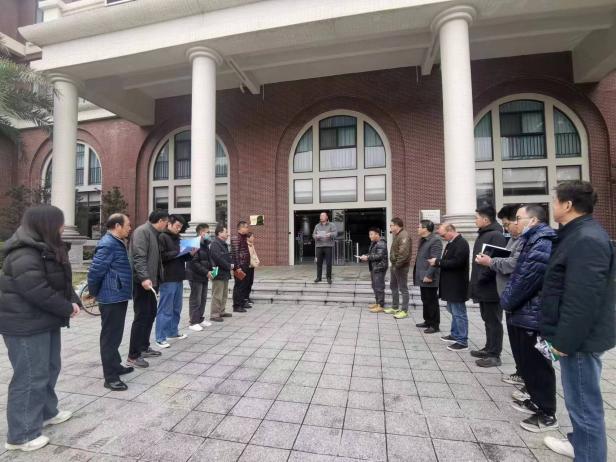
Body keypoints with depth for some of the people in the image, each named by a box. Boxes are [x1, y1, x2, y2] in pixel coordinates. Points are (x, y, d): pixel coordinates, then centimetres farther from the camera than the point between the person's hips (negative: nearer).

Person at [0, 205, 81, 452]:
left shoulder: (47, 249, 10)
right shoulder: (24, 256, -23)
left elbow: (62, 281, 11)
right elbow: (39, 292, -28)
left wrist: (73, 301, -4)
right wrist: (67, 308, -16)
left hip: (46, 321, 10)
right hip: (25, 325, -10)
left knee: (49, 368, 21)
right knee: (31, 377, 0)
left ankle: (47, 412, 38)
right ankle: (21, 435, 15)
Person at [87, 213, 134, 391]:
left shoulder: (117, 243, 13)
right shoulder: (108, 244, -19)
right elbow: (95, 270, -22)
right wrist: (94, 292, -8)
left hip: (119, 296, 10)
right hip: (111, 298, -10)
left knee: (115, 334, 20)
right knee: (110, 336, -1)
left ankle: (116, 366, 34)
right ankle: (110, 377, 8)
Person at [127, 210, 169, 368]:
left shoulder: (154, 233, 17)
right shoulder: (142, 231, -13)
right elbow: (139, 257, -23)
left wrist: (155, 279, 19)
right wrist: (144, 278, -30)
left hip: (150, 281, 10)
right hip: (141, 281, -10)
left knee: (151, 314, 16)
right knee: (141, 317, -5)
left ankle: (144, 348, 28)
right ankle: (133, 356, 4)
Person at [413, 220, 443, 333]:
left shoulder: (435, 240, -15)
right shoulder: (423, 240, 16)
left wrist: (429, 275, -23)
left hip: (429, 278, -9)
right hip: (423, 277, 9)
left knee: (432, 301, 1)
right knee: (425, 300, 17)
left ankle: (435, 325, 11)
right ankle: (428, 321, 29)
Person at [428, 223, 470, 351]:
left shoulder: (461, 244, -17)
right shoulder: (451, 243, 13)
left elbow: (456, 262, -26)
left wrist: (438, 262, -20)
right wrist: (437, 262, 0)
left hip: (457, 285, -10)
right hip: (451, 284, 10)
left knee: (459, 312, -2)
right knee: (453, 311, 18)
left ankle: (462, 342, 7)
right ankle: (455, 335, 30)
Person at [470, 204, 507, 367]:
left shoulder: (496, 235, -17)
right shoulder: (483, 234, 14)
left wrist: (482, 277, -20)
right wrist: (476, 281, 15)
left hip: (491, 287, -10)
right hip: (483, 287, 10)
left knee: (494, 321, 1)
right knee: (488, 320, 18)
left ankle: (494, 355, 11)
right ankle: (489, 349, 30)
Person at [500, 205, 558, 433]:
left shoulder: (542, 245, -21)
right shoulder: (534, 242, 14)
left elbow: (526, 280, -24)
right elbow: (519, 274, 16)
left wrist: (507, 302, -11)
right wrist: (508, 301, 7)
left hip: (533, 315, -10)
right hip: (526, 313, 10)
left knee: (536, 364, 3)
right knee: (526, 361, 20)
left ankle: (547, 414, 18)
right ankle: (536, 400, 35)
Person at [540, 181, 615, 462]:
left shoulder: (586, 240, -22)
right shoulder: (580, 234, 10)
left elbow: (582, 300, -27)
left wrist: (565, 341, -21)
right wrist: (564, 337, 21)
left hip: (580, 340, -10)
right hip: (579, 337, 10)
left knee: (584, 404, 3)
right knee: (581, 400, 24)